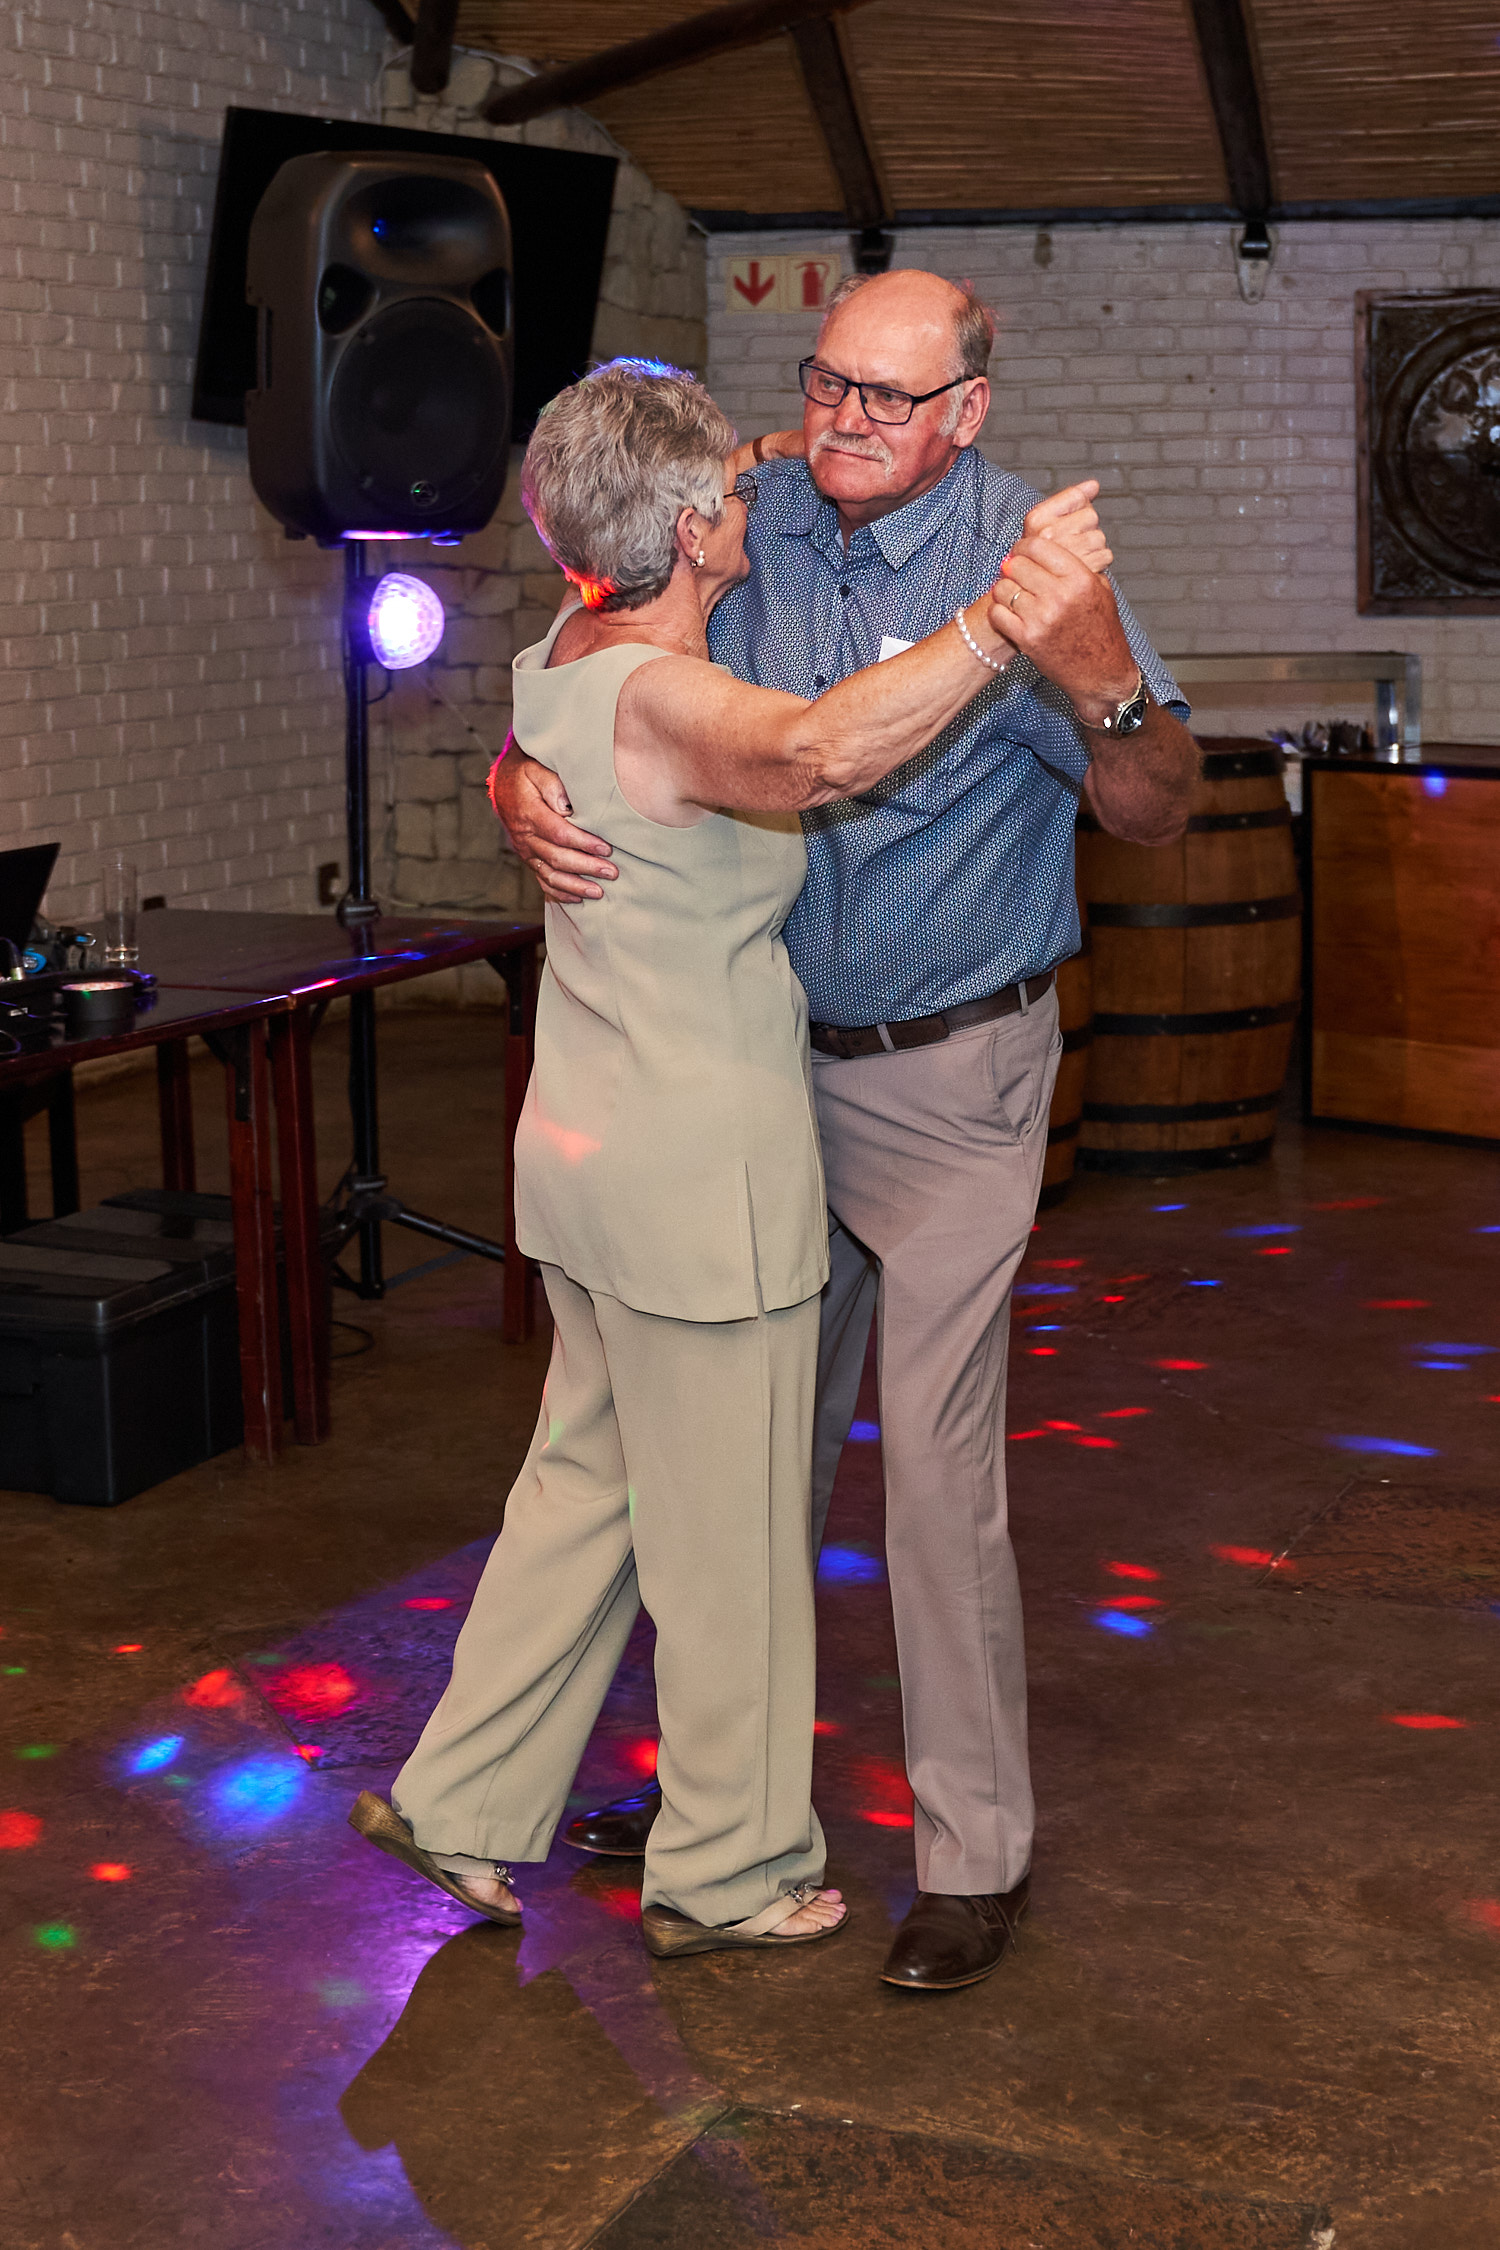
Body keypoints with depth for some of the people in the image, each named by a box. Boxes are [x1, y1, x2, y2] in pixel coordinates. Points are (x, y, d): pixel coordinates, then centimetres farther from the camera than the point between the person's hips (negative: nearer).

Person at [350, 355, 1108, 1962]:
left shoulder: (558, 662, 5)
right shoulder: (662, 699, -23)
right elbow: (827, 751, -45)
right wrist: (1003, 618, -52)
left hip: (587, 1149, 9)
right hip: (701, 1165, -9)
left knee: (586, 1482, 21)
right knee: (727, 1527, 6)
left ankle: (457, 1803, 29)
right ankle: (725, 1873, 21)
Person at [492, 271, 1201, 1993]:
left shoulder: (1025, 558, -14)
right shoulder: (748, 533, -1)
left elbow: (1156, 814, -20)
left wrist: (1100, 683, -41)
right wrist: (523, 790, -18)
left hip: (952, 1076, -5)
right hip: (769, 1062, 5)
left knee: (938, 1465, -5)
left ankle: (977, 1852, 9)